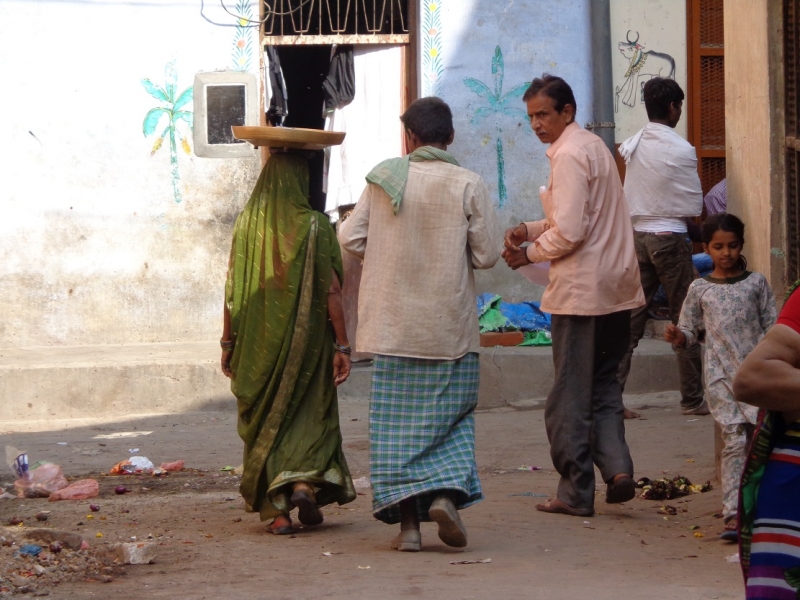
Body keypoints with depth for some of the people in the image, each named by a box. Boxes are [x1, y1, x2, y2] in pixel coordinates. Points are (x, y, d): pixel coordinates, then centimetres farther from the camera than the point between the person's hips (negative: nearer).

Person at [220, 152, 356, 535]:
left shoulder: (247, 224, -2)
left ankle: (275, 508, 7)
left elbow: (232, 291, 0)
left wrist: (229, 343, 9)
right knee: (311, 415, 12)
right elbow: (331, 292, -11)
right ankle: (304, 481, -11)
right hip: (307, 339, -2)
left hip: (258, 341, 2)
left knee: (265, 419, 10)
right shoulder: (315, 226, -9)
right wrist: (342, 346, -6)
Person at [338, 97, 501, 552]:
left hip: (392, 324, 1)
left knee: (395, 423, 5)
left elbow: (350, 238, 0)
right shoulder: (468, 185, -6)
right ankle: (446, 492, -9)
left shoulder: (384, 180, -2)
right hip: (449, 326, -1)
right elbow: (487, 254, -5)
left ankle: (408, 519, 1)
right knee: (449, 416, 11)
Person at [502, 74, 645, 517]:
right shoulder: (594, 146, 15)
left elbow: (569, 232, -22)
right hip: (617, 286, 9)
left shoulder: (568, 155, -15)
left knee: (571, 393, 1)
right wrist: (531, 229, 11)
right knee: (604, 383, 16)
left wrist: (529, 254, -6)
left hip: (581, 290, -9)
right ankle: (617, 467, -1)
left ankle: (576, 491, 6)